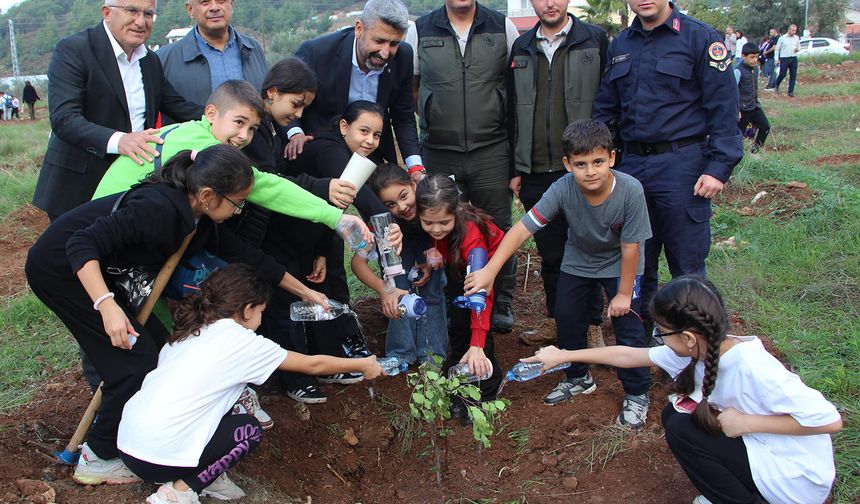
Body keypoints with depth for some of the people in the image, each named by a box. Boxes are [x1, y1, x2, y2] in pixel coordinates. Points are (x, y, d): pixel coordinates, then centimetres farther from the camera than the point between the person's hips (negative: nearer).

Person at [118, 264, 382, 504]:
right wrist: (363, 365, 18)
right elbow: (314, 365, 3)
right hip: (157, 457, -7)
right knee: (249, 429, 11)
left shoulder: (189, 331, 12)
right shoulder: (241, 342, -6)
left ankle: (203, 475, 12)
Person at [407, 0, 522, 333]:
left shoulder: (503, 27, 5)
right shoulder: (419, 31, 5)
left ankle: (501, 303, 20)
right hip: (438, 153, 1)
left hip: (492, 151, 0)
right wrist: (434, 120, 4)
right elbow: (410, 89, 14)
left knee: (497, 228, 5)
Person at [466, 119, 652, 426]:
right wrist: (489, 270, -37)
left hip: (619, 264, -3)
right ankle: (578, 379, 30)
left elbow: (630, 246, -24)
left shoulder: (630, 190, -34)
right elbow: (524, 228, -31)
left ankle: (637, 394, 14)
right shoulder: (563, 189, -30)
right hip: (578, 260, 3)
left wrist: (623, 293, -16)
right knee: (566, 317, 6)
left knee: (627, 323, -7)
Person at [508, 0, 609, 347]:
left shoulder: (595, 40, 2)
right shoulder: (521, 48, 12)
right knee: (550, 253, 11)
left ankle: (591, 326, 16)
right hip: (537, 173, 3)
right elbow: (514, 112, 13)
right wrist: (516, 169, 11)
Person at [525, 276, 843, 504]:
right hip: (757, 451, 8)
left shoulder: (751, 366, -31)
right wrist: (565, 355, 6)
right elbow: (630, 355, 3)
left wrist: (745, 422, -25)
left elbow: (829, 420, -28)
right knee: (675, 413, 3)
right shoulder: (700, 349, -8)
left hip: (796, 478, -8)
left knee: (682, 431, -15)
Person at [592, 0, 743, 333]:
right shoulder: (620, 45, 13)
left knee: (687, 264, 3)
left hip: (682, 165, -5)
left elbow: (723, 107, -7)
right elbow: (605, 108, 16)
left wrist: (718, 167, -14)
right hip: (632, 165, 5)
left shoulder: (700, 37, -3)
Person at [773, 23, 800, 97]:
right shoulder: (782, 38, 0)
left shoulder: (797, 38, 11)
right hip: (784, 58, -3)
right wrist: (776, 59, -5)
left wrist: (797, 49, -3)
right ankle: (776, 85, 23)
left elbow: (799, 47, 23)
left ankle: (791, 91, 5)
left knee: (793, 76, 0)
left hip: (793, 58, 3)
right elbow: (777, 49, 2)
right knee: (782, 74, -7)